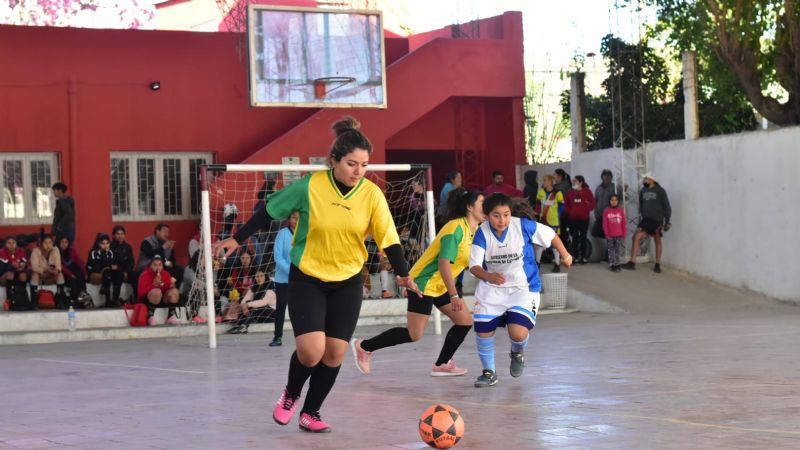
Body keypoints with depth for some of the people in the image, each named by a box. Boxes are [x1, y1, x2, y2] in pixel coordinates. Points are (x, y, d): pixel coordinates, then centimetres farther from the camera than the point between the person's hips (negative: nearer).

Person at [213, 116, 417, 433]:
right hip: (307, 278, -3)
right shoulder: (309, 186, -16)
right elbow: (270, 211, -4)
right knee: (311, 351, -14)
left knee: (335, 353, 2)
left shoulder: (372, 195, -11)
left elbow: (388, 237, -10)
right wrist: (237, 239, -3)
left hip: (348, 282, 3)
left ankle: (311, 413, 23)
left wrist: (402, 273, -23)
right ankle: (290, 395, 18)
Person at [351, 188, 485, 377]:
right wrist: (454, 295, -28)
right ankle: (363, 346, 5)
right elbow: (443, 263, -27)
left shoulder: (474, 230, 6)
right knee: (414, 335, -7)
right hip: (424, 282, -9)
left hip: (442, 284, 9)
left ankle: (442, 365, 11)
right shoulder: (456, 227, -21)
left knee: (465, 321, 2)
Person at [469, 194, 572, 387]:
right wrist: (488, 276, -40)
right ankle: (489, 372, 25)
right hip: (491, 289, 2)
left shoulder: (523, 226, -20)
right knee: (482, 331, -1)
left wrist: (565, 255, 9)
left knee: (518, 333, -19)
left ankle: (518, 352, 21)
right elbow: (474, 266, -20)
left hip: (523, 287, -2)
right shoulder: (482, 232, -17)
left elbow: (551, 235, -3)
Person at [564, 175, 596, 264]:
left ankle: (583, 257, 9)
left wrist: (587, 210, -12)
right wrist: (569, 211, -4)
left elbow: (592, 203, -1)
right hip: (573, 218, 2)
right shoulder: (570, 192, 5)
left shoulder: (587, 191, -2)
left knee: (583, 237, 5)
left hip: (584, 218, -2)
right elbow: (566, 203, 9)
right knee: (575, 238, 3)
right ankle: (575, 257, 8)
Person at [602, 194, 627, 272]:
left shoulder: (621, 210, 2)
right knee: (611, 250, 3)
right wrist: (607, 234, -7)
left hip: (619, 235, 1)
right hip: (610, 235, -1)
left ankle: (617, 264, 12)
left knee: (618, 250, 4)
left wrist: (624, 233, 0)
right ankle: (612, 265, 8)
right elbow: (605, 224, -2)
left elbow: (624, 223, 4)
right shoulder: (606, 211, -2)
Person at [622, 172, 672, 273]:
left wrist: (667, 222, -6)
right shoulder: (643, 191, 6)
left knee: (657, 241, 7)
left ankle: (657, 265, 19)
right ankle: (632, 263, -11)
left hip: (657, 221, -4)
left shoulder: (660, 191, -7)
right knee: (636, 237, -10)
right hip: (646, 220, 4)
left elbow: (667, 207, -4)